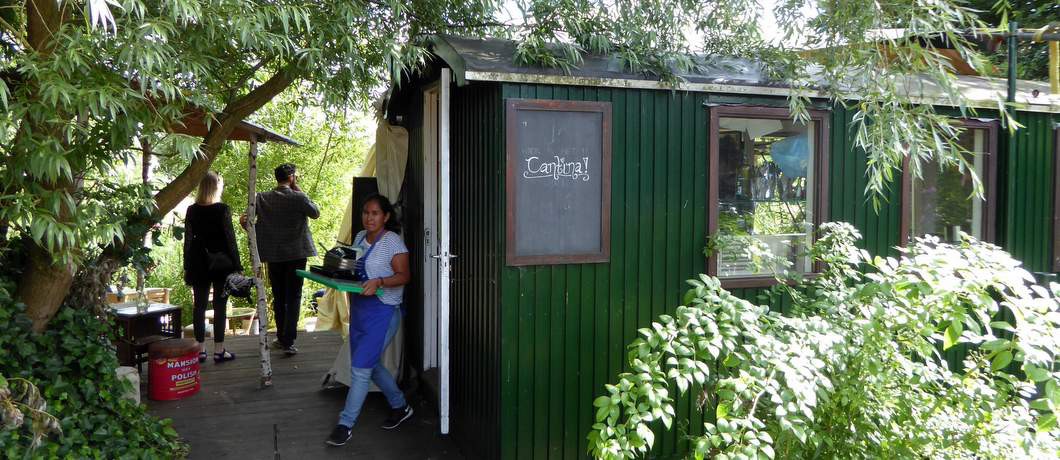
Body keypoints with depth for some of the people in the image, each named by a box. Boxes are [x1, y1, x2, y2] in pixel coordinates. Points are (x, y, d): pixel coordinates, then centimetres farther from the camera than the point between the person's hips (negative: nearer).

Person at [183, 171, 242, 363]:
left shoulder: (192, 210, 2)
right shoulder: (223, 209, -9)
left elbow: (188, 240, 4)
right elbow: (230, 238, -8)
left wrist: (187, 267, 9)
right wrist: (236, 265, -3)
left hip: (199, 264, 3)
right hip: (221, 263, -3)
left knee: (199, 306, 9)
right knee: (220, 306, 2)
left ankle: (200, 349, 12)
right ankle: (219, 350, 4)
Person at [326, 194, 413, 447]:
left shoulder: (392, 241, -11)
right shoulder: (359, 237, 11)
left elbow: (403, 275, -14)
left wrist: (379, 282, -30)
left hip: (382, 312, -8)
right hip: (359, 308, 8)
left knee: (361, 367, -7)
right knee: (371, 364, 16)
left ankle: (345, 424, 4)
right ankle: (400, 406, 34)